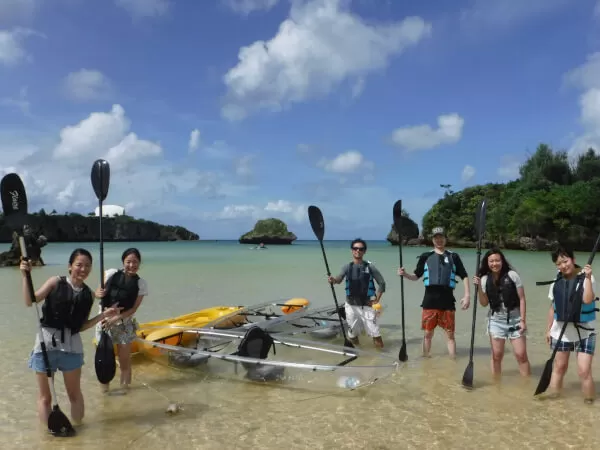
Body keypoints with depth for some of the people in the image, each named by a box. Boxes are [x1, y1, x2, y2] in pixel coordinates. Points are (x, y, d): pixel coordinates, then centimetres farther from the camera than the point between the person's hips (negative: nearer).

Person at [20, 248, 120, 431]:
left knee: (75, 393, 14)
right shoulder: (56, 282, -3)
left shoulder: (88, 295, 4)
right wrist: (26, 276, -20)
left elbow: (81, 326, 6)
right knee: (45, 396, 10)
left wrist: (103, 315, -2)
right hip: (46, 342, -2)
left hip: (71, 345, 3)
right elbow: (30, 301, -12)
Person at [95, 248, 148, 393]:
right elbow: (99, 292, 1)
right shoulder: (111, 274, -8)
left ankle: (124, 386, 22)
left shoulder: (141, 284, -8)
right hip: (104, 320, 0)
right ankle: (104, 389, 21)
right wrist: (98, 293, -23)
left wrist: (115, 318, -22)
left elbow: (133, 308, -10)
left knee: (125, 360, 6)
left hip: (124, 323, 0)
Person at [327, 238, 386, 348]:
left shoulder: (369, 266, -3)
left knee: (375, 333, -5)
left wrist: (377, 299, -7)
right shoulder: (347, 267, 3)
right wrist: (333, 280, -35)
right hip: (351, 306, 2)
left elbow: (382, 283, 1)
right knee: (352, 333, 13)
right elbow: (339, 279, -12)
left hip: (366, 306, -2)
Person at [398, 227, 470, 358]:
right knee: (427, 334, 10)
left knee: (450, 334, 7)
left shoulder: (453, 256, 7)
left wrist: (467, 295, -3)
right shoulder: (426, 256, 7)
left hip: (447, 301, 0)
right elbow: (416, 276, 10)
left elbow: (464, 276, 8)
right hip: (429, 301, 1)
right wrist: (405, 274, -10)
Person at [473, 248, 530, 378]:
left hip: (514, 319, -2)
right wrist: (479, 287, -14)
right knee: (497, 355, 8)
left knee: (521, 354, -1)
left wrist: (523, 320, -10)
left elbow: (522, 299, -6)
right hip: (496, 320, 2)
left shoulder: (512, 275, -9)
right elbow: (484, 303, -1)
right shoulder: (485, 279, -2)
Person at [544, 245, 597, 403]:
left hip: (584, 333, -4)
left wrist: (587, 278, -26)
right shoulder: (556, 282, 4)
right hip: (560, 332, 4)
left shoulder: (586, 278, -9)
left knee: (584, 371, -9)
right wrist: (549, 329, 10)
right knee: (559, 368, 12)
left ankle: (589, 404, 7)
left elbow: (587, 300, -25)